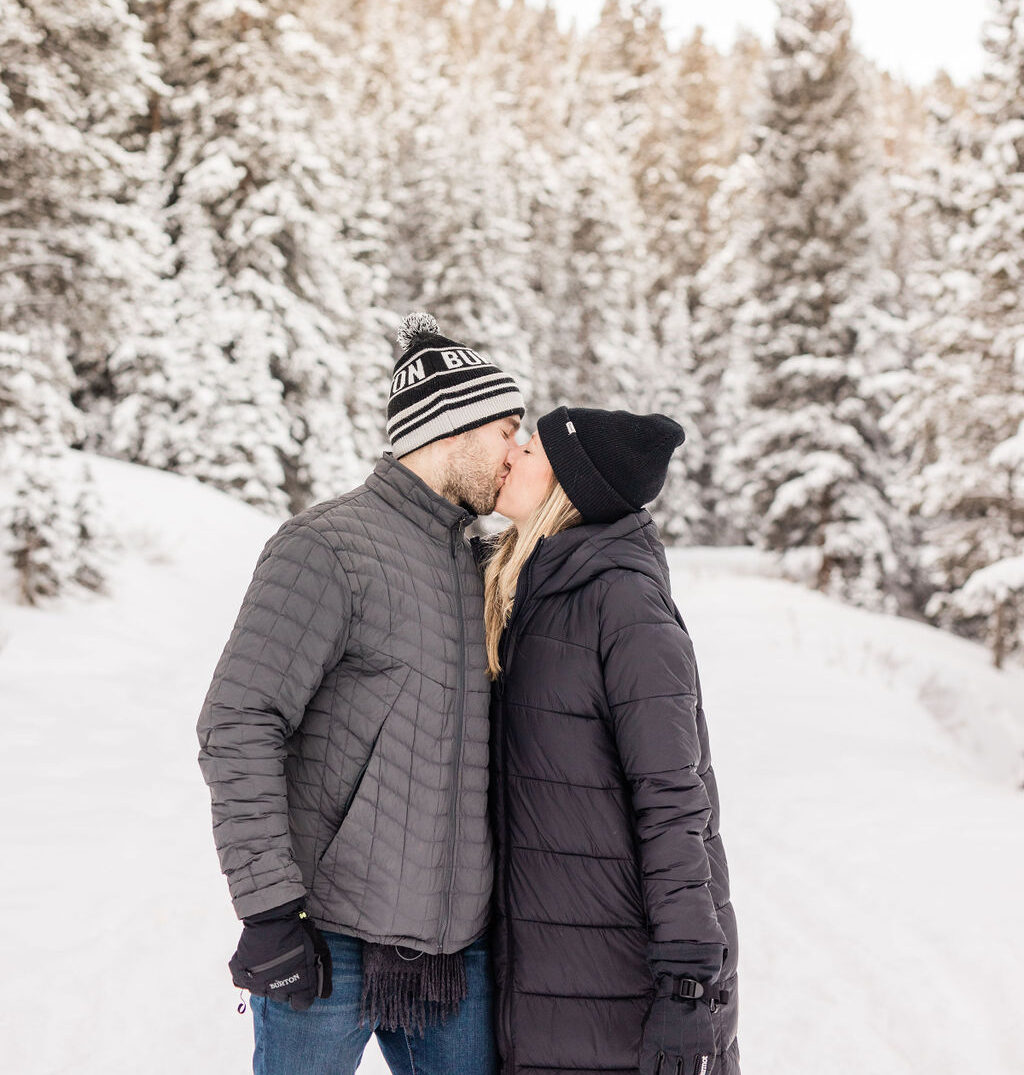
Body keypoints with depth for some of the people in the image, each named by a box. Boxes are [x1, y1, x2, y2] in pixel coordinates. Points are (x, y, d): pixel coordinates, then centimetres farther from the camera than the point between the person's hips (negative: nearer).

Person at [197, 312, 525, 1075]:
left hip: (458, 947, 7)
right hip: (329, 948, -7)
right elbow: (237, 728, -15)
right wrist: (266, 909, -19)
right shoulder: (328, 547, -10)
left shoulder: (473, 566, 15)